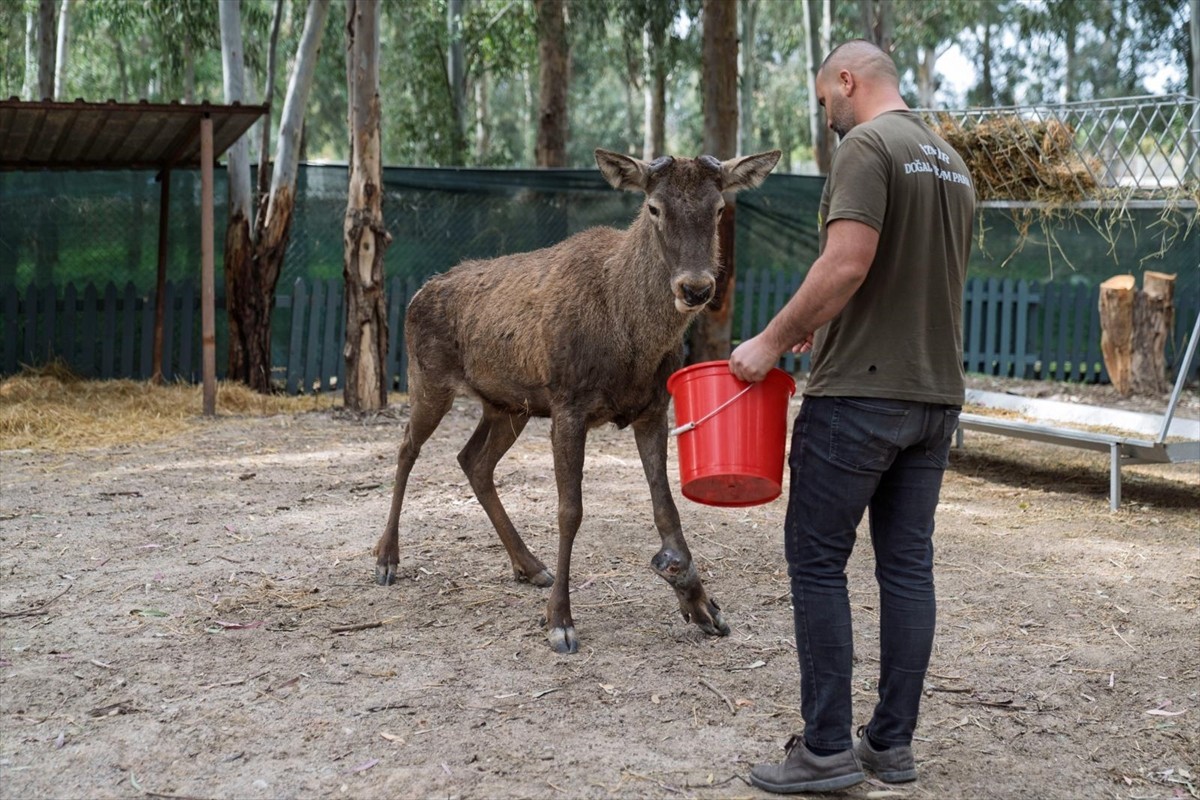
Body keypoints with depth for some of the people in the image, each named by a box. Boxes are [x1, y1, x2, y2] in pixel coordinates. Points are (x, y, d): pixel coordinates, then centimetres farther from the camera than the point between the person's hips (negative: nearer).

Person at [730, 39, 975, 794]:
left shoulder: (868, 146, -9)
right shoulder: (953, 162, 17)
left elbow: (847, 263, -21)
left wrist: (773, 341, -13)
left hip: (860, 393, -8)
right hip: (936, 394, 8)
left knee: (817, 561, -1)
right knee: (908, 563, 10)